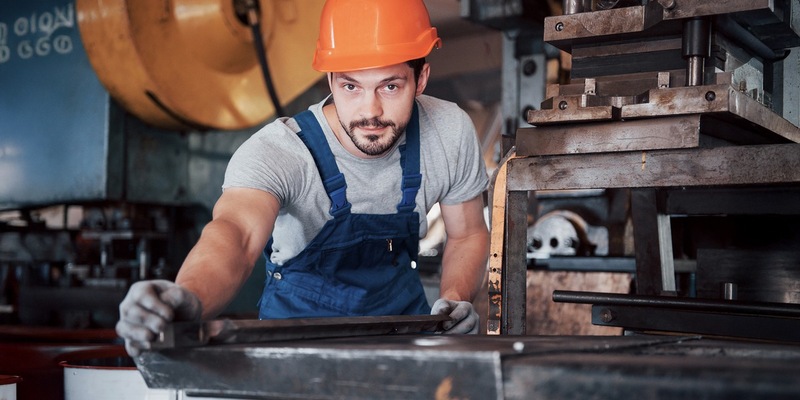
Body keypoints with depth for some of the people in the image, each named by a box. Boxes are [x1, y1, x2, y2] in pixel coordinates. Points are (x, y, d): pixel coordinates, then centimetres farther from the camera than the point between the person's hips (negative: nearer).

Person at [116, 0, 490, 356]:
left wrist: (455, 300, -16)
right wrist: (189, 299, -67)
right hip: (300, 312, -2)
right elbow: (237, 233, -47)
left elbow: (468, 234, 2)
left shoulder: (451, 132, -15)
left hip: (401, 307, 2)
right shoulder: (275, 151, -27)